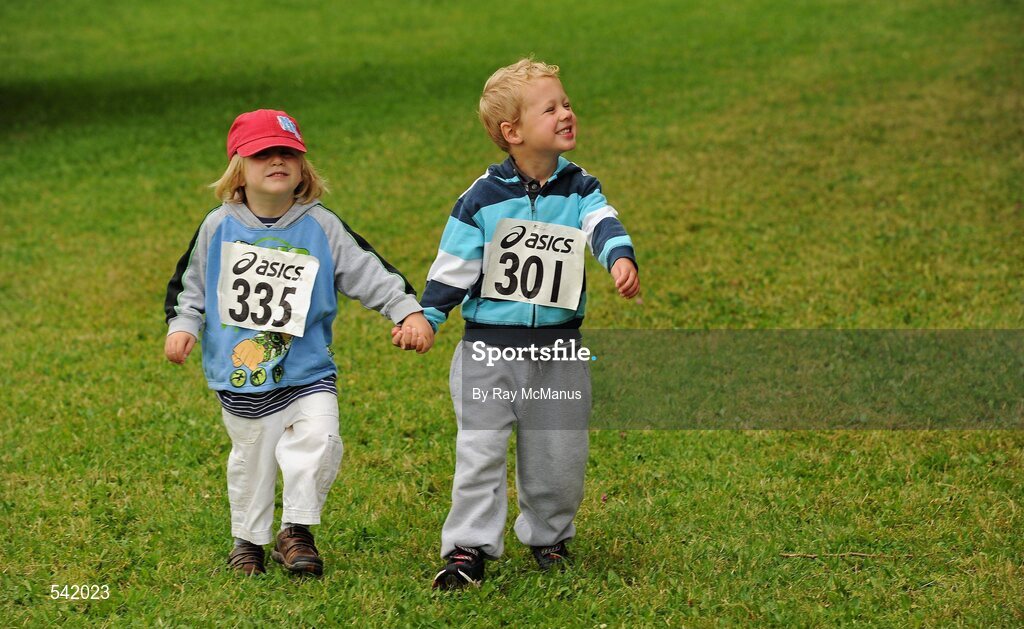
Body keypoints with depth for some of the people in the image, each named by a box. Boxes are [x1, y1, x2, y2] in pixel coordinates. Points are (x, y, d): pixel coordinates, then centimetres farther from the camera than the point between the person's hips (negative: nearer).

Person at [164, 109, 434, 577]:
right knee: (251, 458, 10)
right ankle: (249, 539, 30)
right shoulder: (219, 227, -1)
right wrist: (181, 325, -5)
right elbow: (189, 283, 10)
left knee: (319, 441, -15)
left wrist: (409, 311, -16)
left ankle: (296, 530, 4)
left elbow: (370, 272, -5)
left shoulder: (320, 227, -3)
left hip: (308, 370, 0)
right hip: (241, 378, 0)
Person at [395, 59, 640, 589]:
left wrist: (621, 258, -36)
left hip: (559, 349, 2)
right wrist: (425, 317, -7)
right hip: (489, 346, -2)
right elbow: (453, 265, 0)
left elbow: (603, 225, -15)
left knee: (559, 452, 8)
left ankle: (548, 536, 29)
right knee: (480, 449, -4)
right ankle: (469, 547, 3)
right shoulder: (483, 198, -5)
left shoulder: (579, 189, 2)